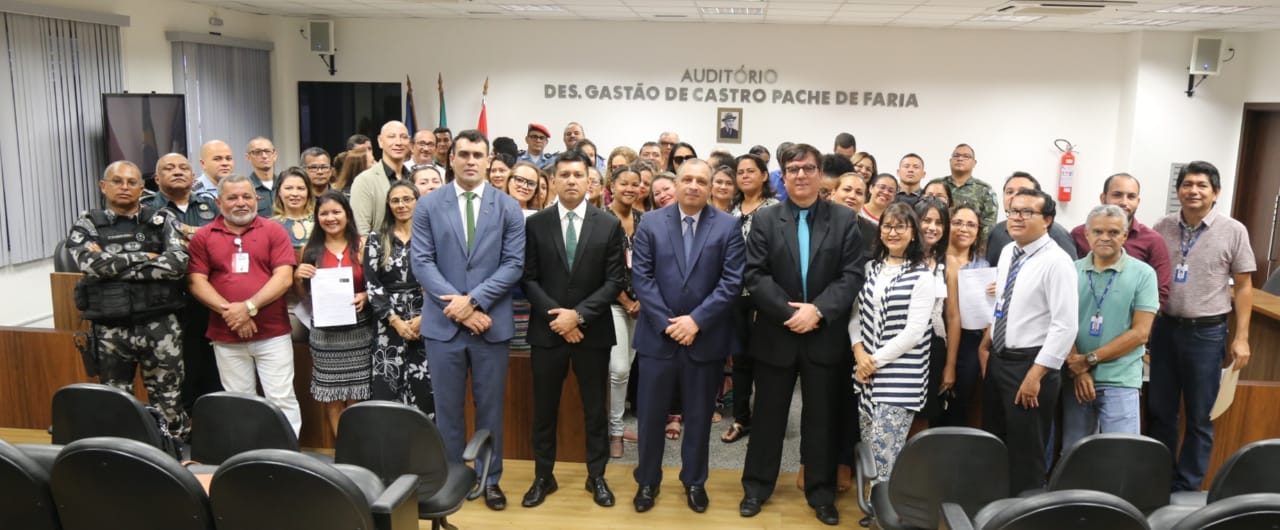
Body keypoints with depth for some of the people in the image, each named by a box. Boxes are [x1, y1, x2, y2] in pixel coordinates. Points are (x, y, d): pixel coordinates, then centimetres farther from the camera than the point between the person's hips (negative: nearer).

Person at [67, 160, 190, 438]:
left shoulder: (162, 220, 4)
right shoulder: (87, 225, 6)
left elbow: (178, 262, -13)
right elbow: (92, 264, -13)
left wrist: (115, 265, -13)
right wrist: (145, 257, -9)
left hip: (160, 326, -1)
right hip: (110, 330, 1)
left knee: (169, 401, 5)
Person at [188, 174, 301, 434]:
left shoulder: (274, 231, 2)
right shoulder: (203, 237, 6)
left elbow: (284, 277, -7)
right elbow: (197, 282, 0)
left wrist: (249, 307, -15)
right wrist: (227, 310, -14)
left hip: (273, 333, -2)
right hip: (226, 336, 2)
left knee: (282, 399, 1)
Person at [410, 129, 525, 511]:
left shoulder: (508, 208, 2)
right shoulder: (428, 206, 2)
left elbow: (514, 264, -4)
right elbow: (421, 263, -4)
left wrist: (473, 300, -14)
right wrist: (457, 304, -13)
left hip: (492, 322, 0)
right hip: (443, 322, 0)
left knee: (490, 406, 9)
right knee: (447, 407, 10)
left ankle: (490, 479, 23)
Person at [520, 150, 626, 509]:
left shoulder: (609, 225, -1)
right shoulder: (535, 224, 1)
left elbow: (614, 281, -5)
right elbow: (529, 279, -1)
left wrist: (579, 314, -15)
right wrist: (555, 316, -13)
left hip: (593, 331, 0)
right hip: (547, 330, 1)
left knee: (595, 408, 10)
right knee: (544, 409, 10)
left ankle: (597, 476, 25)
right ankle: (543, 477, 25)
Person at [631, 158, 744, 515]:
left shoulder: (728, 226, -1)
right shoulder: (651, 223, 2)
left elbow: (732, 281, -7)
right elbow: (640, 277, -4)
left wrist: (696, 320, -15)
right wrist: (667, 322, -13)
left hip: (705, 338, 0)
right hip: (658, 334, 1)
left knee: (699, 415, 12)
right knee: (650, 414, 9)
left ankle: (694, 482, 30)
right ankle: (647, 481, 27)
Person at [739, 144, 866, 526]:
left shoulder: (845, 220, 1)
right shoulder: (765, 220, 1)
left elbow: (853, 275, -6)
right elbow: (755, 276, -6)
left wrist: (818, 310, -18)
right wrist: (789, 312, -17)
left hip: (826, 335, 0)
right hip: (776, 334, 0)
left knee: (822, 417, 10)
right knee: (768, 414, 11)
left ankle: (821, 493, 24)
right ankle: (757, 487, 24)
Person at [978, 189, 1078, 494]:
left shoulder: (1056, 262, -17)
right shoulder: (1007, 252, 7)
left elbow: (1065, 326, -22)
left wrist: (1036, 375, -22)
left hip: (1030, 365, -8)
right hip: (998, 360, 8)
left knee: (1025, 455, 5)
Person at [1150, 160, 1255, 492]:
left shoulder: (1233, 232, -4)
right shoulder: (1162, 229, 1)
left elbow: (1243, 287, -1)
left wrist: (1241, 337, -5)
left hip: (1206, 332, -2)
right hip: (1164, 327, 2)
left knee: (1198, 417, 8)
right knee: (1159, 410, 12)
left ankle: (1187, 487, 22)